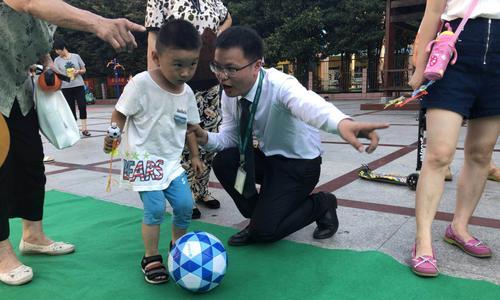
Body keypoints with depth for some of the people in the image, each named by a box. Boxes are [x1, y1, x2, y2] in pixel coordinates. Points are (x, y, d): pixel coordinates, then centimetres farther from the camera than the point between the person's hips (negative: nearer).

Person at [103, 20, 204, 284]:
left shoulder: (187, 93, 1)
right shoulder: (141, 84, -17)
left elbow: (189, 127, 12)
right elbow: (120, 114, -8)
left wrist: (195, 155, 13)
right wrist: (112, 135, -21)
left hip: (172, 160, 5)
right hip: (143, 158, -5)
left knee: (185, 204, 0)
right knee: (155, 209, -10)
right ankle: (151, 258, 11)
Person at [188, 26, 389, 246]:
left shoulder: (279, 85, -30)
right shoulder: (230, 94, -10)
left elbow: (308, 104, -53)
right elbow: (229, 138, -3)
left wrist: (342, 123, -75)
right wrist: (205, 138, -26)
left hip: (300, 164, -6)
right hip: (268, 157, 6)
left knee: (264, 230, -16)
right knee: (223, 161, -19)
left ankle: (320, 205, 10)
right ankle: (261, 214, 4)